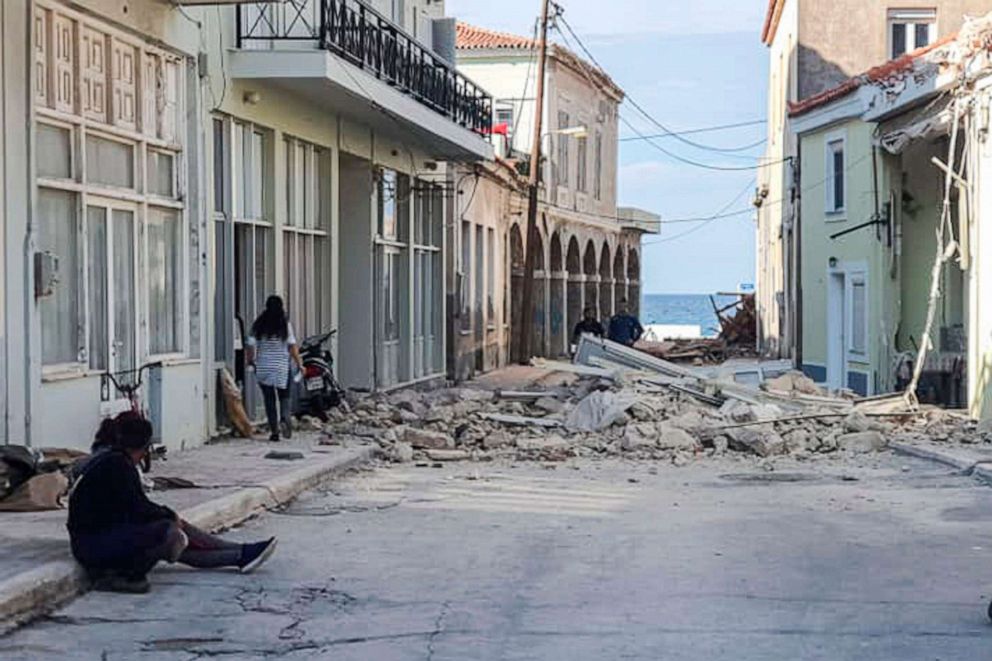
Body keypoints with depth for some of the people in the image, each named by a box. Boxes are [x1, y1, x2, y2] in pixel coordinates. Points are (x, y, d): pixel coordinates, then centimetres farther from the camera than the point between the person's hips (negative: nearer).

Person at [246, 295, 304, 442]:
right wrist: (299, 364, 1)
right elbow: (292, 346, -6)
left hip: (263, 367, 1)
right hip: (282, 367, -1)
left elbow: (251, 346, 0)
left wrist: (250, 361, 15)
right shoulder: (285, 325, -4)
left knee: (269, 399, 7)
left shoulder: (258, 325, -1)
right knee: (284, 396, 11)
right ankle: (284, 418, -17)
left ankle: (274, 432, 5)